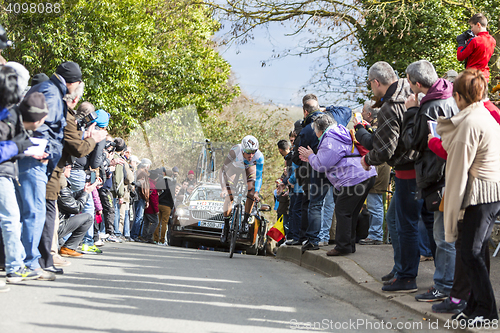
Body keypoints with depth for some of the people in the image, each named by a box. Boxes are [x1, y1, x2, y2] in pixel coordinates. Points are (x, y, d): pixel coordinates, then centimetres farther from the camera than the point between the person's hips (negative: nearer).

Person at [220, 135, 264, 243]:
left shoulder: (259, 156, -38)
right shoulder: (235, 151, -42)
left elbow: (259, 176, -29)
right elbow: (223, 169, -36)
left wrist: (256, 192, -41)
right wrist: (224, 188, -45)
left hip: (250, 167, 1)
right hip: (235, 166, -1)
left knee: (252, 192, -19)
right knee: (228, 196, -9)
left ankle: (245, 220, 1)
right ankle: (226, 225, 6)